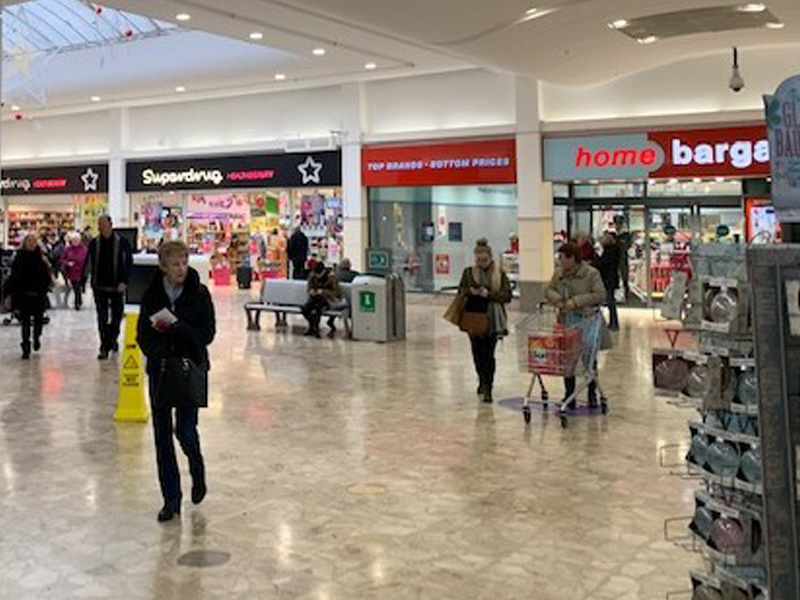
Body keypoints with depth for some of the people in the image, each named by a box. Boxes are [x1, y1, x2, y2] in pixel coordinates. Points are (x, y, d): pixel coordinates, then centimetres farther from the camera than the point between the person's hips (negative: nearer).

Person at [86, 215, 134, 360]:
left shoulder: (122, 242, -3)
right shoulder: (94, 243, 4)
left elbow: (129, 263, -1)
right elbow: (90, 263, 10)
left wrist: (124, 282, -11)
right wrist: (92, 281, 2)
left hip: (117, 287, -1)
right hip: (100, 287, 1)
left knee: (117, 316, 10)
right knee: (102, 318, -1)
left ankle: (112, 340, 31)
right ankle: (104, 346, 2)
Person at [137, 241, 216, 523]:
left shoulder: (199, 293, -6)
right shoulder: (152, 294, 2)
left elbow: (207, 333, -8)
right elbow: (142, 333, 5)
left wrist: (177, 328, -22)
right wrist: (157, 353, -14)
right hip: (159, 370, 3)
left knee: (185, 430, -7)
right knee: (162, 435, 5)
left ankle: (198, 471, 26)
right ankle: (171, 499, 16)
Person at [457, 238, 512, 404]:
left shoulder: (499, 274, 1)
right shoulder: (468, 272, 7)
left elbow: (507, 295, -4)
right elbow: (460, 293, 10)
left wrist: (489, 294, -18)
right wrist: (471, 292, -12)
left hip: (492, 320, -3)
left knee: (488, 354, -9)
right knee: (477, 353, 11)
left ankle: (487, 389, -5)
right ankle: (483, 382, 34)